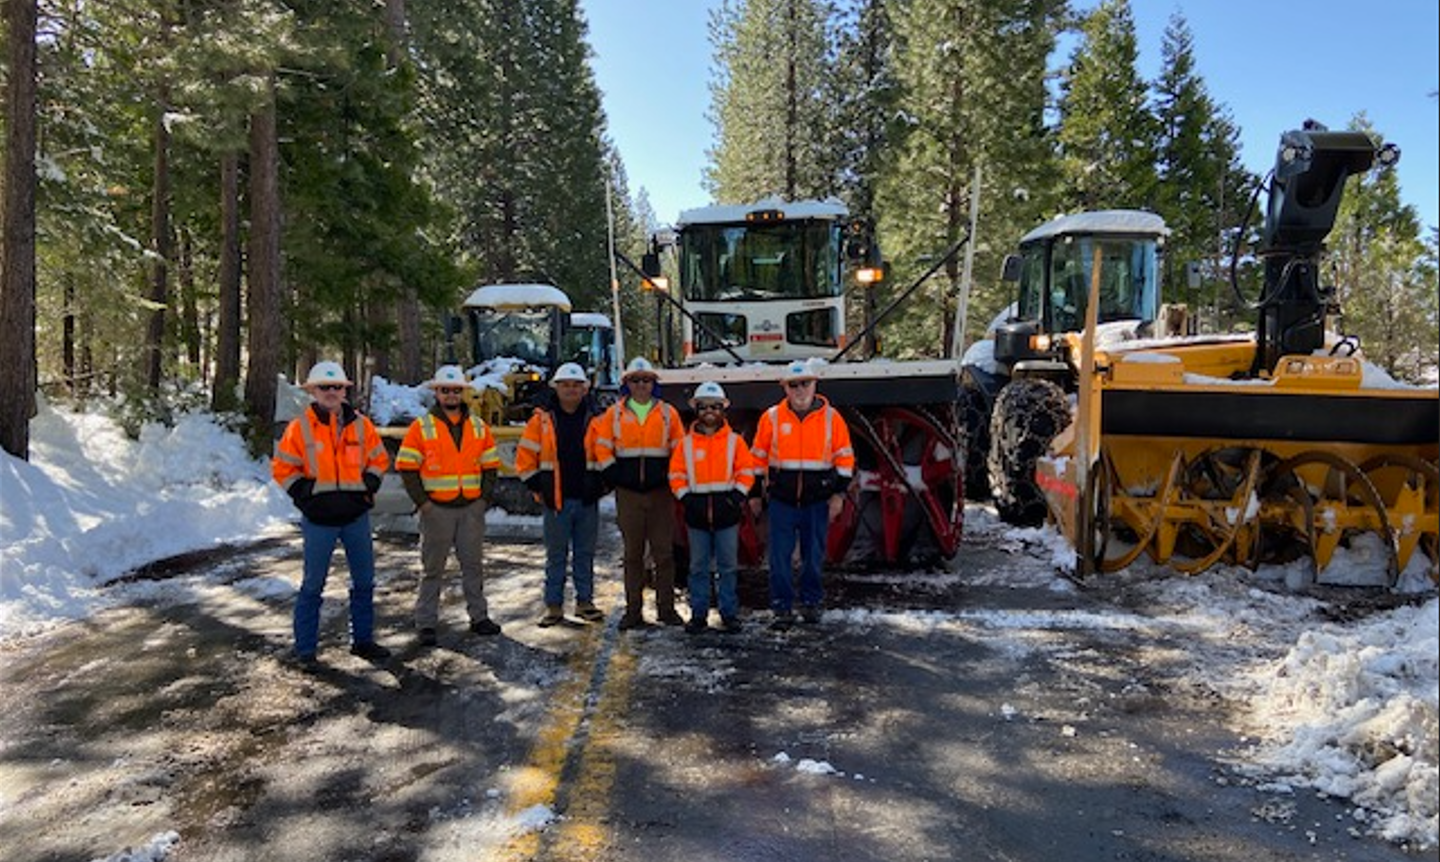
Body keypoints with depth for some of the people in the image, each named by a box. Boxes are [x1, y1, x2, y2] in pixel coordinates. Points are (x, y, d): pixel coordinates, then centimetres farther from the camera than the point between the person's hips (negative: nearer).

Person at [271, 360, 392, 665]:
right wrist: (304, 492, -8)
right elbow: (282, 467, 0)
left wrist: (368, 485, -1)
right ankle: (305, 648, 16)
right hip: (319, 518, -3)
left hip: (356, 515, 3)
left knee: (364, 581, 10)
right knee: (313, 584, 4)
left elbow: (378, 458, 13)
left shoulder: (361, 424, 3)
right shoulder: (300, 427, -5)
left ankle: (362, 640, 24)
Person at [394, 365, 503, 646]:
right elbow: (406, 467, -3)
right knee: (432, 568, 3)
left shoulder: (479, 427, 9)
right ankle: (426, 624, 10)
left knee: (474, 564, 11)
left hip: (471, 508, 3)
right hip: (436, 509, -3)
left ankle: (479, 617, 22)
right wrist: (422, 501, -10)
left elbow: (490, 465, 13)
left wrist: (485, 497, 1)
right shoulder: (421, 427, -1)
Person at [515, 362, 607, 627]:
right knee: (556, 555, 5)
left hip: (587, 500, 1)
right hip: (556, 500, -1)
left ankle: (584, 601, 21)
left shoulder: (595, 419, 4)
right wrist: (537, 486, -1)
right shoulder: (542, 419, 1)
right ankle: (554, 606, 14)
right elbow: (525, 457, 4)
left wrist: (600, 485, 4)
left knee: (585, 553, 10)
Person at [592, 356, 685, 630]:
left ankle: (666, 608, 13)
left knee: (664, 553, 3)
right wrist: (614, 475, -3)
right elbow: (602, 448, 6)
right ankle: (633, 610, 15)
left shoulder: (668, 413, 6)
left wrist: (671, 476, -1)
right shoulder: (615, 413, 5)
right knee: (632, 554, 7)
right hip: (628, 494, 0)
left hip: (661, 492, 0)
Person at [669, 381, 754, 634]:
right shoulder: (686, 444, 5)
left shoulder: (734, 441, 3)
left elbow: (746, 471, 2)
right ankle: (698, 614, 16)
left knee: (728, 566, 5)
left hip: (727, 512, -1)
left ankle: (729, 613, 15)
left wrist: (737, 495, -9)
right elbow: (676, 474, 6)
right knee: (698, 566, 8)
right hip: (696, 513, 1)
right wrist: (686, 497, -6)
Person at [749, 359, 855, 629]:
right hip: (781, 500, 0)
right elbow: (758, 457, 7)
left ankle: (811, 602, 27)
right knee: (780, 557, 1)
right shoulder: (772, 417, 0)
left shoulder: (831, 417, 0)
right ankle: (782, 608, 11)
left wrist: (838, 494, -2)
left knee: (814, 556, 11)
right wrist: (754, 493, 7)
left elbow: (845, 458, 3)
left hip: (818, 501, 0)